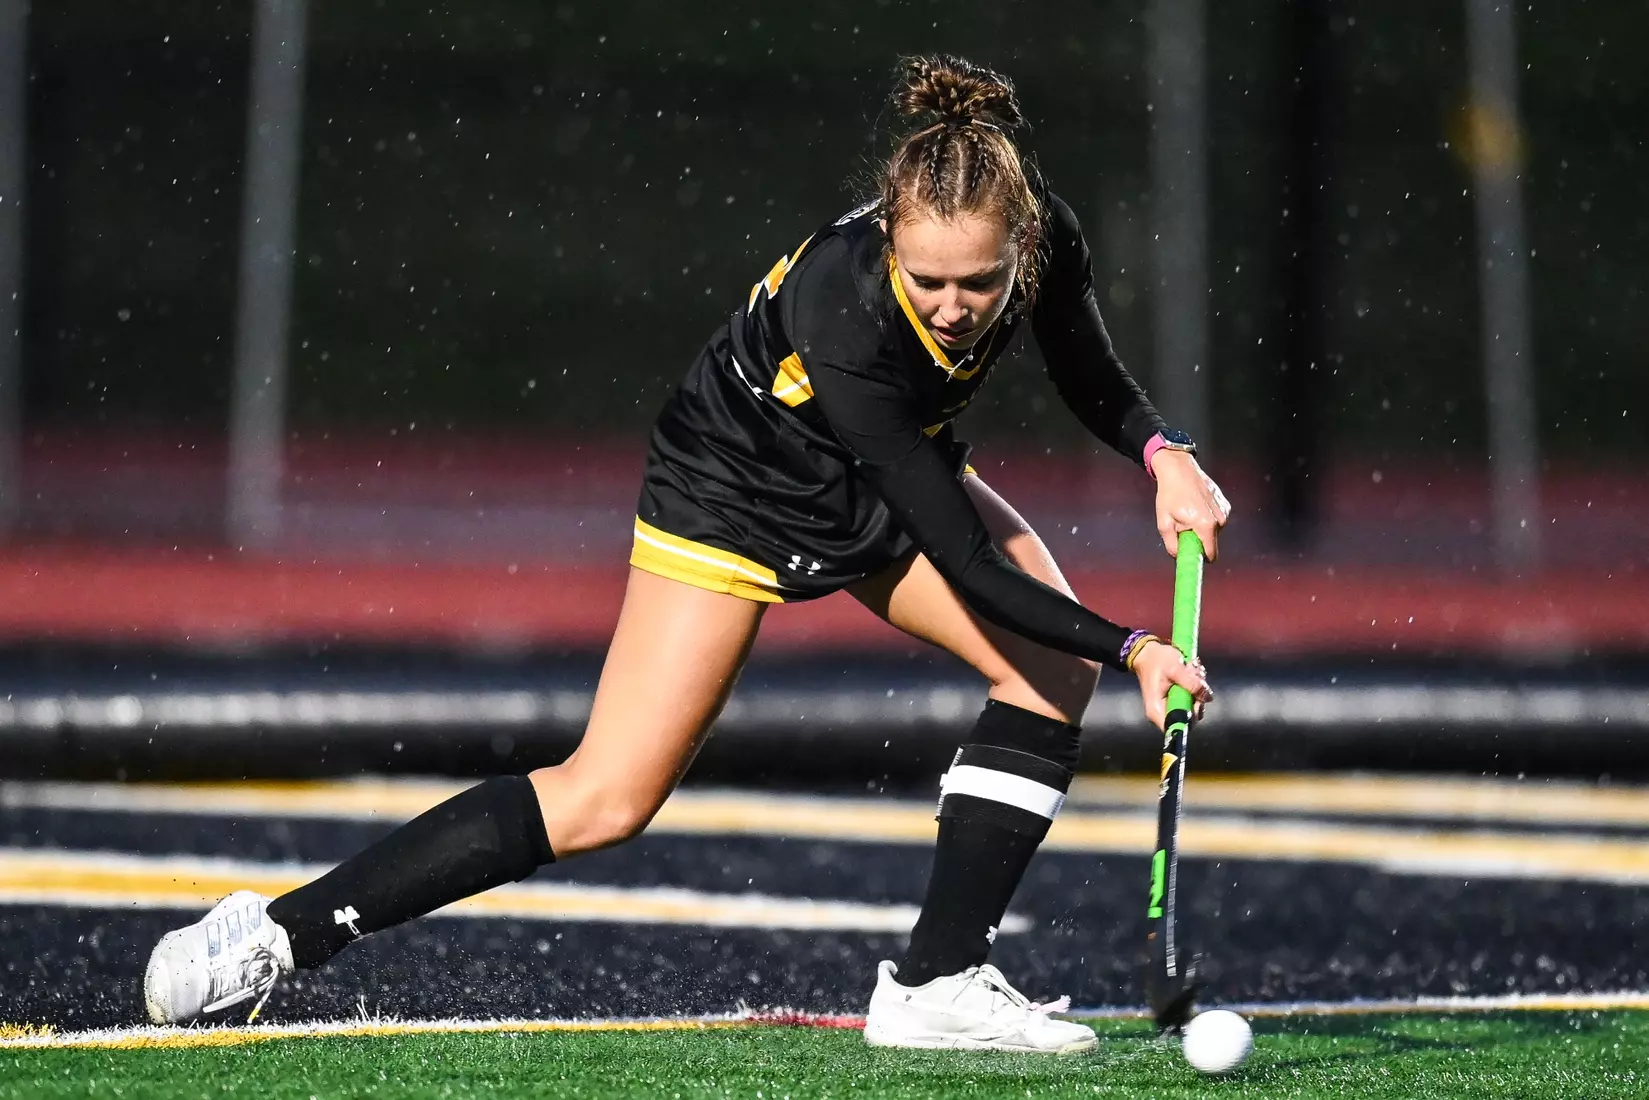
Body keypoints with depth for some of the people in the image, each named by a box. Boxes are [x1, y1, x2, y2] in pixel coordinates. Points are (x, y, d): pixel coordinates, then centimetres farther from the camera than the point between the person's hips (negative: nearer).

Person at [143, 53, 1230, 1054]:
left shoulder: (1043, 234, -24)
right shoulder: (844, 313, -41)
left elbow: (1095, 381, 1)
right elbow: (958, 556, -34)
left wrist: (1166, 455, -17)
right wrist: (1130, 647, -32)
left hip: (893, 471, 7)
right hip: (735, 484, -7)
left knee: (1054, 665, -13)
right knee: (607, 799, -14)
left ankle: (937, 984, -5)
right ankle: (277, 934, -8)